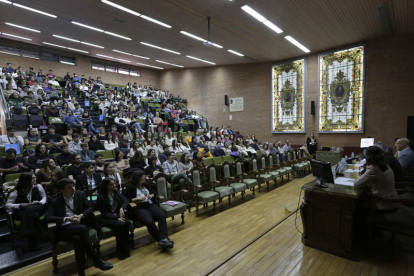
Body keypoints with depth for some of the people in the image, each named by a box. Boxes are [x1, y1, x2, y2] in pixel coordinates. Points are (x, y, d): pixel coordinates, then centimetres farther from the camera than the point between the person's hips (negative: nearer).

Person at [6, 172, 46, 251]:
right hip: (22, 212, -1)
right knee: (34, 215, -38)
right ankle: (34, 242, -30)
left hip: (37, 209, 1)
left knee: (30, 210, -38)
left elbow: (44, 197, 11)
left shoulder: (38, 187, 8)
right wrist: (21, 205, -16)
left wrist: (40, 202, -12)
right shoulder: (16, 192, 4)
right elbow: (7, 205, 1)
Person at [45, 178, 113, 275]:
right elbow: (47, 217, -8)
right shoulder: (55, 201, 3)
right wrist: (67, 219, -19)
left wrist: (81, 216, -13)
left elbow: (90, 207, 6)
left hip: (80, 226, 2)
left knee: (77, 238, -35)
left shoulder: (80, 194, 7)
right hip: (65, 229, -2)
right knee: (82, 228, -35)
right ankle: (97, 260, -26)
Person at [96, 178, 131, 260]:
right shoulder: (101, 198, -11)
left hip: (116, 215, 5)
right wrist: (117, 218, -26)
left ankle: (125, 249, -18)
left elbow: (125, 200, 7)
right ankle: (121, 251, -19)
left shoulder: (115, 193, 6)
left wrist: (122, 208, -14)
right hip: (106, 219, -5)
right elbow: (105, 213, -14)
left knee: (127, 223, -28)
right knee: (120, 225, -33)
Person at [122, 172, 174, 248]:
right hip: (139, 208, -5)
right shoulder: (130, 187, 2)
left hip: (150, 204, 6)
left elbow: (153, 193, 31)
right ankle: (161, 239, -22)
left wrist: (151, 196, 7)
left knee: (162, 215, -26)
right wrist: (137, 199, -13)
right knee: (149, 221, -35)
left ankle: (163, 239, -35)